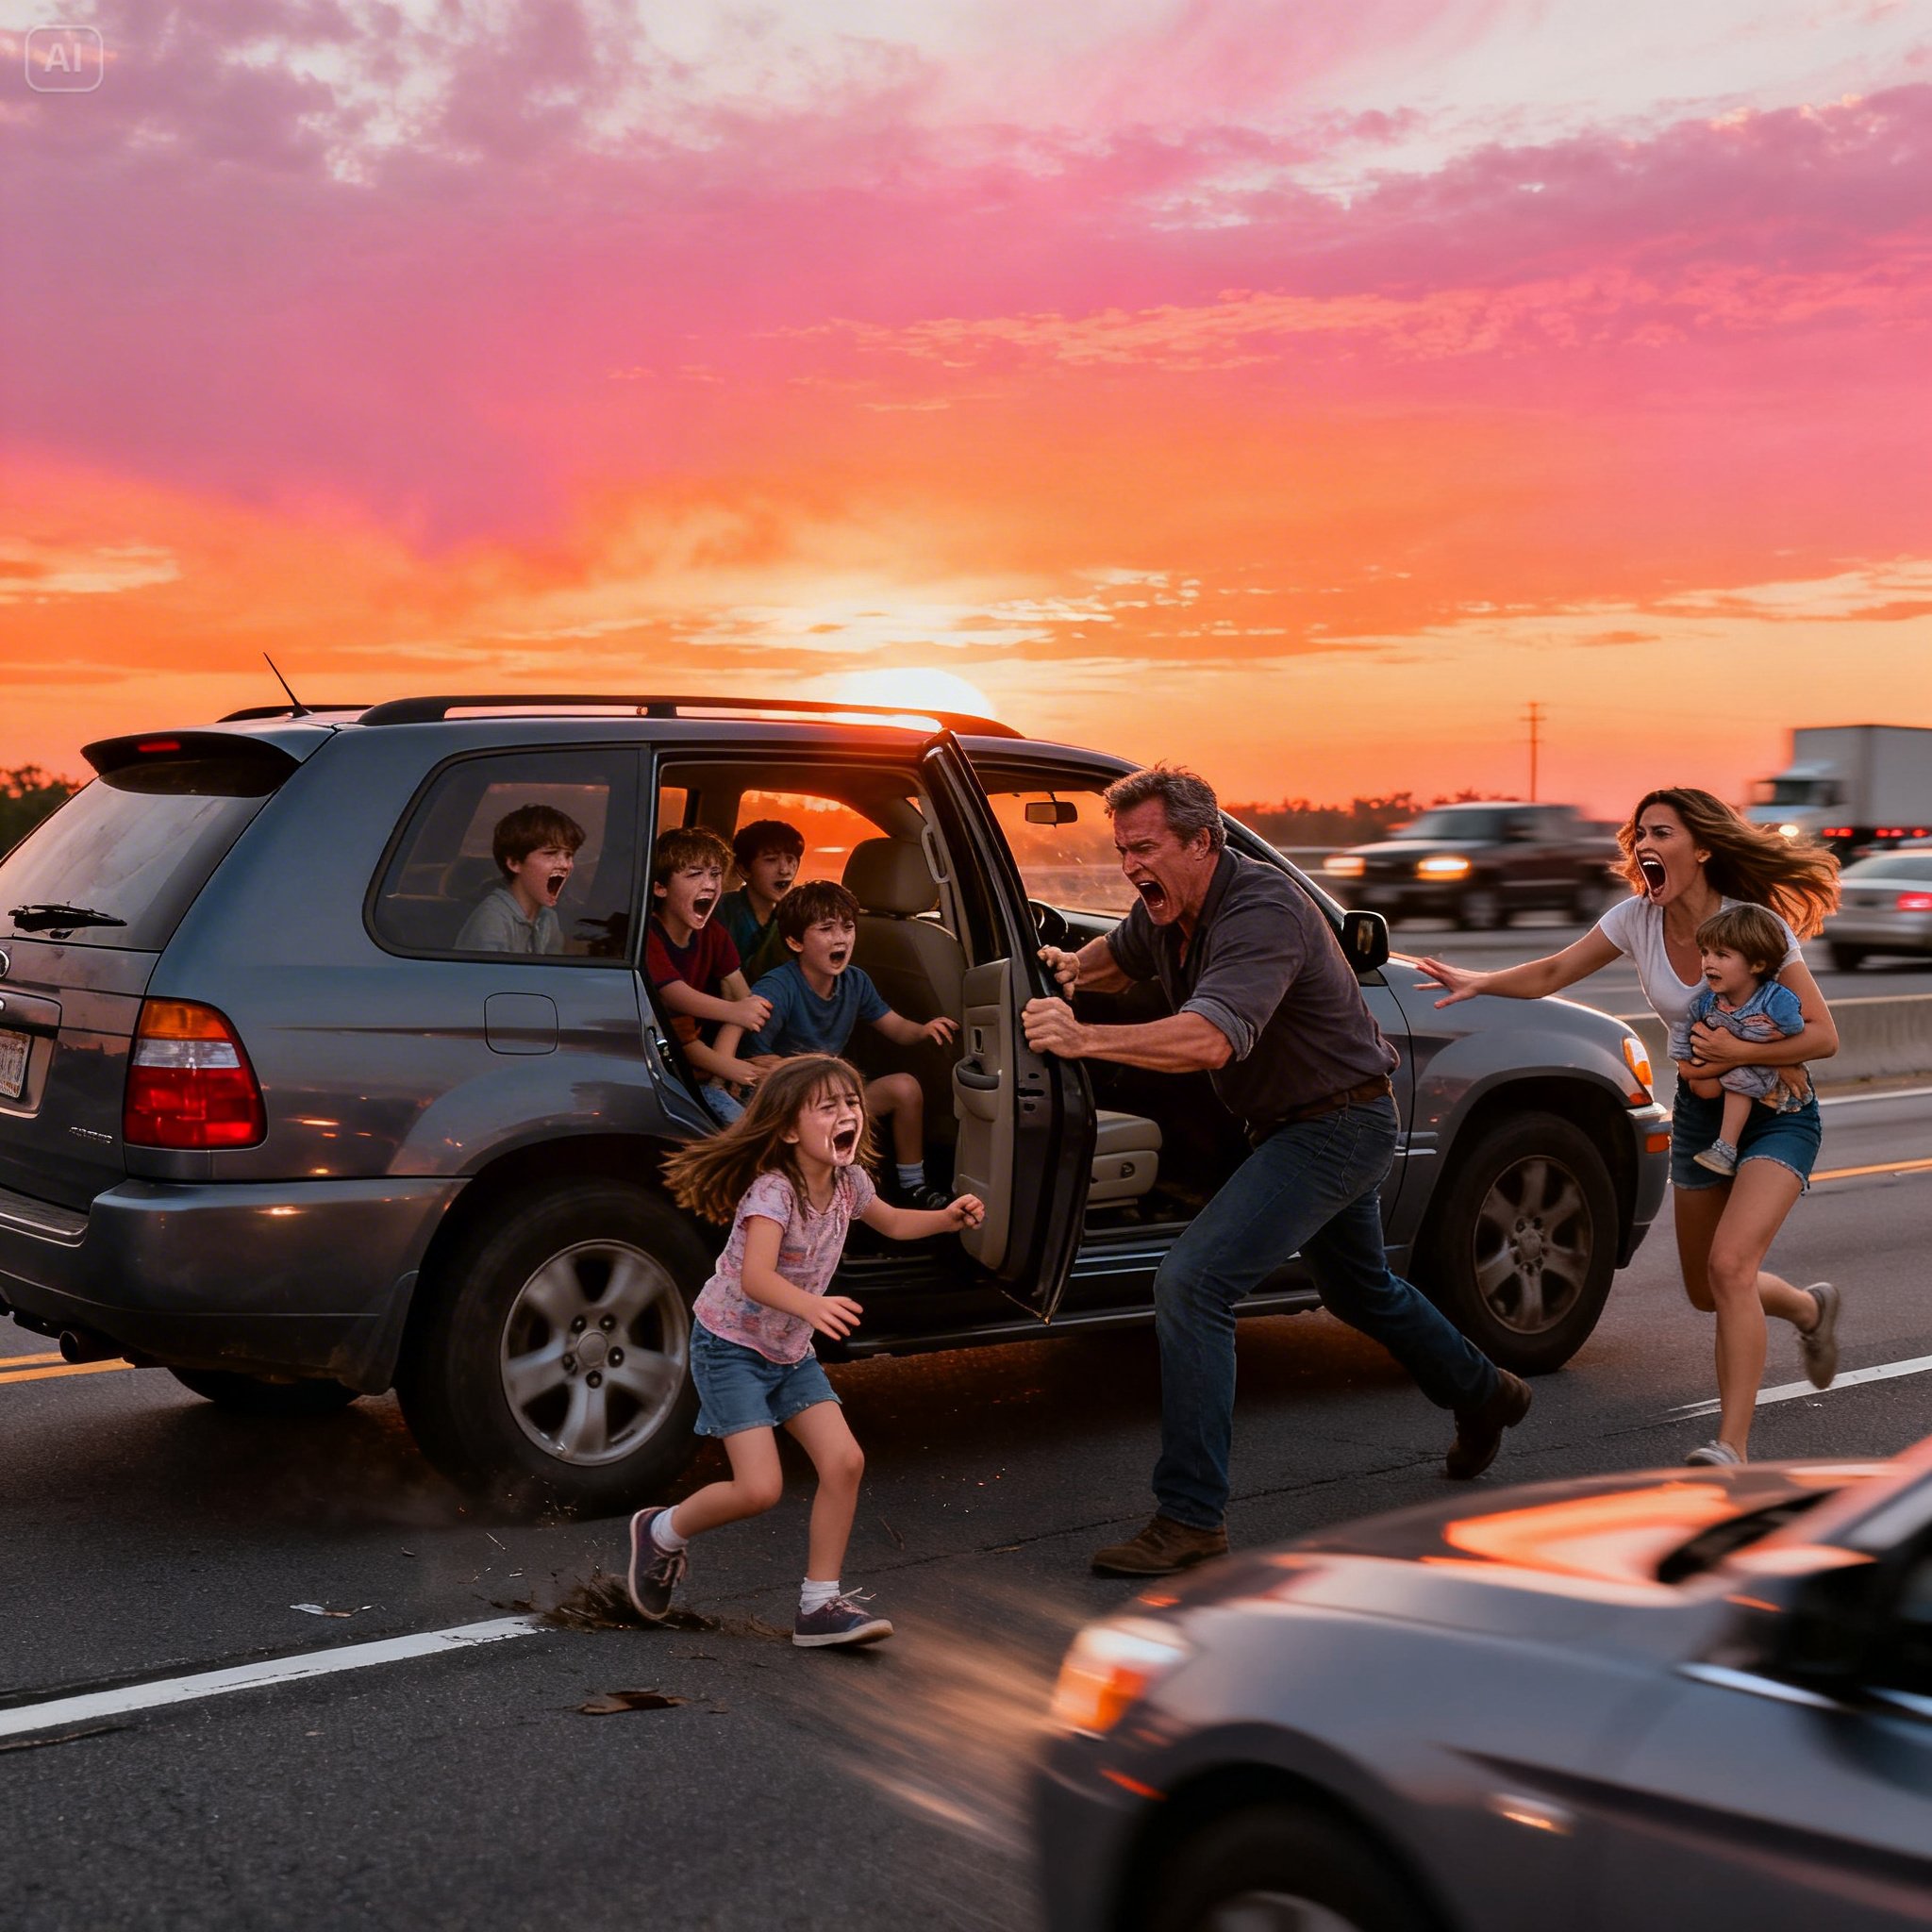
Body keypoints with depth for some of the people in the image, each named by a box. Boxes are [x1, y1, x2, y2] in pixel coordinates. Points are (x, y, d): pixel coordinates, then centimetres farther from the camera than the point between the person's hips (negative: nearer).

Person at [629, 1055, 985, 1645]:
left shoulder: (848, 1182, -3)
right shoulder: (773, 1191, -27)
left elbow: (891, 1222, 19)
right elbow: (756, 1277, -40)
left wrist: (945, 1217, 0)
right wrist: (811, 1306, -58)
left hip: (790, 1352, 7)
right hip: (731, 1346, -7)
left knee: (844, 1461, -7)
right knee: (760, 1489, -15)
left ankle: (821, 1602, 5)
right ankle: (662, 1531, 14)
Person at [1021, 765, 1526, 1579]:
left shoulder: (1261, 911, -30)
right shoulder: (1167, 908, -2)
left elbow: (1211, 1039, -46)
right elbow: (1121, 955, 22)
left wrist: (1085, 1039, -54)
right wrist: (1074, 970, -2)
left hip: (1339, 1126, -10)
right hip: (1295, 1122, 10)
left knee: (1192, 1281, -21)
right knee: (1358, 1288, 29)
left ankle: (1191, 1517, -16)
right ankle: (1484, 1396, 55)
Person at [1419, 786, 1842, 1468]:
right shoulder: (1637, 919, -8)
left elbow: (1823, 1035, -18)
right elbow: (1551, 973, 0)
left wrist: (1739, 1051, -29)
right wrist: (1480, 982, -16)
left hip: (1778, 1113, -6)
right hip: (1699, 1113, 6)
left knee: (1729, 1264, -26)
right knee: (1708, 1293, 15)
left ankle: (1733, 1447, -24)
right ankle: (1811, 1308, 47)